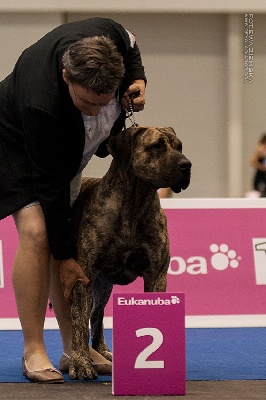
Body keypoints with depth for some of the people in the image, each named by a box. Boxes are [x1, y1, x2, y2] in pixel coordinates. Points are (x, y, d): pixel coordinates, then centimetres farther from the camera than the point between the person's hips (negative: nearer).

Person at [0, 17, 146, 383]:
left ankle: (75, 349, 4)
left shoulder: (108, 35, -31)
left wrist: (138, 80, -20)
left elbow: (130, 45, -1)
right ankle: (33, 353, -18)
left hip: (67, 148, 6)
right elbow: (50, 186, -34)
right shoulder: (42, 103, -43)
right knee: (36, 232, -22)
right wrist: (65, 256, -28)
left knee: (65, 235, 1)